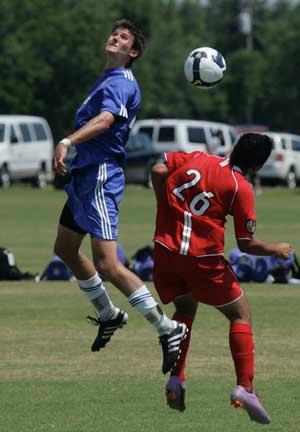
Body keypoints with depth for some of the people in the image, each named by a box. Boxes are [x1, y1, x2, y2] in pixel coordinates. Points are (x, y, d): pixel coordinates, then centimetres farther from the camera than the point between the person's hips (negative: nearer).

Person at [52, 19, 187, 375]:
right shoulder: (106, 79, 17)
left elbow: (105, 119, -32)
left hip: (101, 178, -10)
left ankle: (168, 330, -13)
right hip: (85, 173, 10)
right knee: (65, 249, 22)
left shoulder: (120, 82, -14)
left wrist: (67, 142, -45)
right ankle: (109, 315, 37)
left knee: (106, 264, -17)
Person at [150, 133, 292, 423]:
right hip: (204, 258, -5)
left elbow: (158, 171, 2)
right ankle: (244, 387, -3)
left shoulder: (196, 158, 9)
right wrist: (277, 250, 13)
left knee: (185, 309, 28)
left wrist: (166, 209, 14)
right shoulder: (241, 189, -5)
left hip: (165, 249, 5)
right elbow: (247, 244, -5)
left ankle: (176, 380, 13)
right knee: (241, 314, 12)